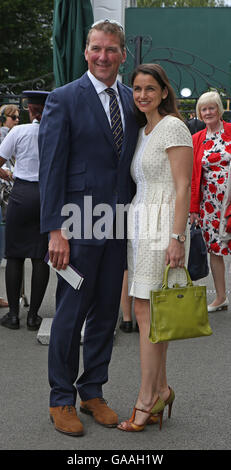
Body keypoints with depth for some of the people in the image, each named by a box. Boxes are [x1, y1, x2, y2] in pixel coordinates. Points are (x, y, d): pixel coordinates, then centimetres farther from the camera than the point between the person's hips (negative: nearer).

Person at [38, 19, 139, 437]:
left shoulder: (131, 100, 11)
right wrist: (55, 230, -15)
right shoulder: (64, 99, -5)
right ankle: (61, 399, 19)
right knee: (71, 314, 4)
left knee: (106, 312, 13)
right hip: (80, 224, -5)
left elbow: (137, 161, 14)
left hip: (118, 226, 5)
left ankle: (92, 392, 28)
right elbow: (51, 169, -9)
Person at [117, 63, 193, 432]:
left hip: (163, 225, -8)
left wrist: (177, 237, -20)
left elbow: (183, 187, -13)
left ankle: (146, 400, 3)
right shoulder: (143, 131, 18)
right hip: (140, 224, 8)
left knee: (147, 312, -6)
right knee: (147, 312, 9)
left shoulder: (173, 126, -7)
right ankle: (161, 389, 19)